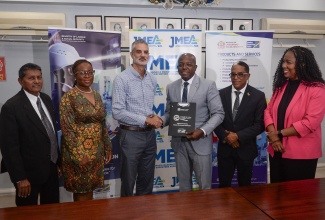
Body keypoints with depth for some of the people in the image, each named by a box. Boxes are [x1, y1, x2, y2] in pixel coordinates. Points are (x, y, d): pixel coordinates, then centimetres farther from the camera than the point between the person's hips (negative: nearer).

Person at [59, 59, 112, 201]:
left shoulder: (97, 95, 8)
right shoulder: (68, 97, -12)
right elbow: (67, 129, -15)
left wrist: (107, 147, 10)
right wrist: (79, 154, -17)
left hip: (96, 151, 6)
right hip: (78, 152, -6)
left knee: (90, 189, 18)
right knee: (81, 193, 7)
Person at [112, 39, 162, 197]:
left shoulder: (152, 80, 8)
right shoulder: (122, 79, -11)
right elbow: (118, 112, -18)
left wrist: (155, 118, -5)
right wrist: (146, 120, -16)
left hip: (150, 134, 6)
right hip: (131, 135, -6)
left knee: (147, 181, 18)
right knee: (128, 181, 10)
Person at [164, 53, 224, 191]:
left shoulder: (208, 85, -6)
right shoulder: (171, 87, 7)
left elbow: (218, 113, -9)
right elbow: (169, 112, 12)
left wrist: (203, 131, -23)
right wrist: (161, 121, -11)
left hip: (200, 142, -3)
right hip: (179, 142, 4)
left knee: (204, 186, 9)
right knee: (183, 184, 18)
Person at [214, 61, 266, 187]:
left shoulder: (258, 96, -5)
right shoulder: (221, 94, 1)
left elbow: (260, 124, -9)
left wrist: (238, 136, -18)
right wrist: (225, 137, -13)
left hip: (246, 148, -1)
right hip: (225, 147, 1)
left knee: (244, 185, 16)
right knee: (223, 185, 10)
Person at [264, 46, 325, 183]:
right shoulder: (281, 86, 9)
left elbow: (310, 122, -18)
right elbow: (268, 111, 4)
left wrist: (279, 133, -13)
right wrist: (273, 136, -12)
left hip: (302, 154, -5)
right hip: (277, 150, 6)